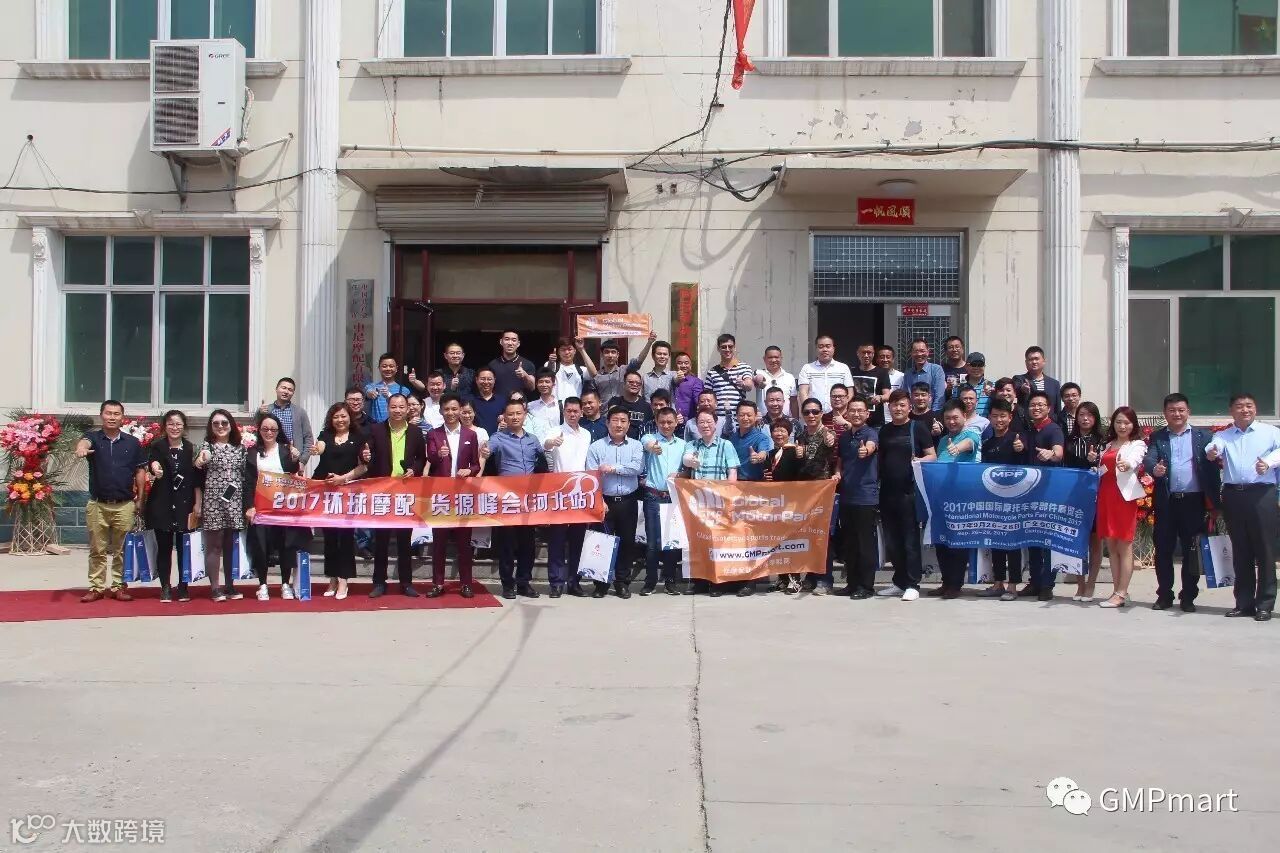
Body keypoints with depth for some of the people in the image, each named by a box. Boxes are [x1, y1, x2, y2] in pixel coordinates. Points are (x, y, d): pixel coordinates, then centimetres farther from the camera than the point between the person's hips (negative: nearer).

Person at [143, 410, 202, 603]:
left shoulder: (191, 449, 3)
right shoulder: (157, 447, 1)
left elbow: (198, 479, 4)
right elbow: (151, 464, -17)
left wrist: (197, 504, 0)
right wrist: (154, 468, -40)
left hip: (185, 505, 1)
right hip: (162, 504, -1)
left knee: (184, 546, 3)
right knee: (164, 546, 3)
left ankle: (183, 587, 13)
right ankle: (165, 587, 11)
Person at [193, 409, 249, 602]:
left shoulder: (241, 448, 10)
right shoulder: (206, 446, 2)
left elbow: (246, 476, 12)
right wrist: (199, 462, -32)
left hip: (235, 503, 3)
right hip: (212, 502, -3)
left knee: (230, 545, 9)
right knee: (214, 546, -1)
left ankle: (229, 585, 17)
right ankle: (214, 587, 4)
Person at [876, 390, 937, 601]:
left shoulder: (918, 428, 0)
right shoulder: (884, 430, 13)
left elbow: (932, 456, -2)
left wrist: (919, 460, -20)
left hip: (909, 491, -5)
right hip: (887, 491, 5)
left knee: (911, 539, -2)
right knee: (891, 540, 9)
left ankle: (912, 584, 4)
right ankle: (899, 582, 20)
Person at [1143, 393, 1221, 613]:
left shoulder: (1203, 436, 7)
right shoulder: (1157, 437, 9)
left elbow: (1212, 467, 1)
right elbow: (1148, 459, -7)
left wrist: (1215, 498, -9)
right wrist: (1154, 469, -31)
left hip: (1193, 501, -1)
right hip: (1166, 501, 1)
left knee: (1191, 551, 4)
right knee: (1163, 549, 5)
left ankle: (1188, 597, 13)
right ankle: (1164, 596, 15)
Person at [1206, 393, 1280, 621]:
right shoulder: (1223, 436, 14)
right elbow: (1215, 447, -7)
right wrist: (1211, 453, -31)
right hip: (1233, 496, 3)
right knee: (1240, 551, 9)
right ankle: (1244, 602, 15)